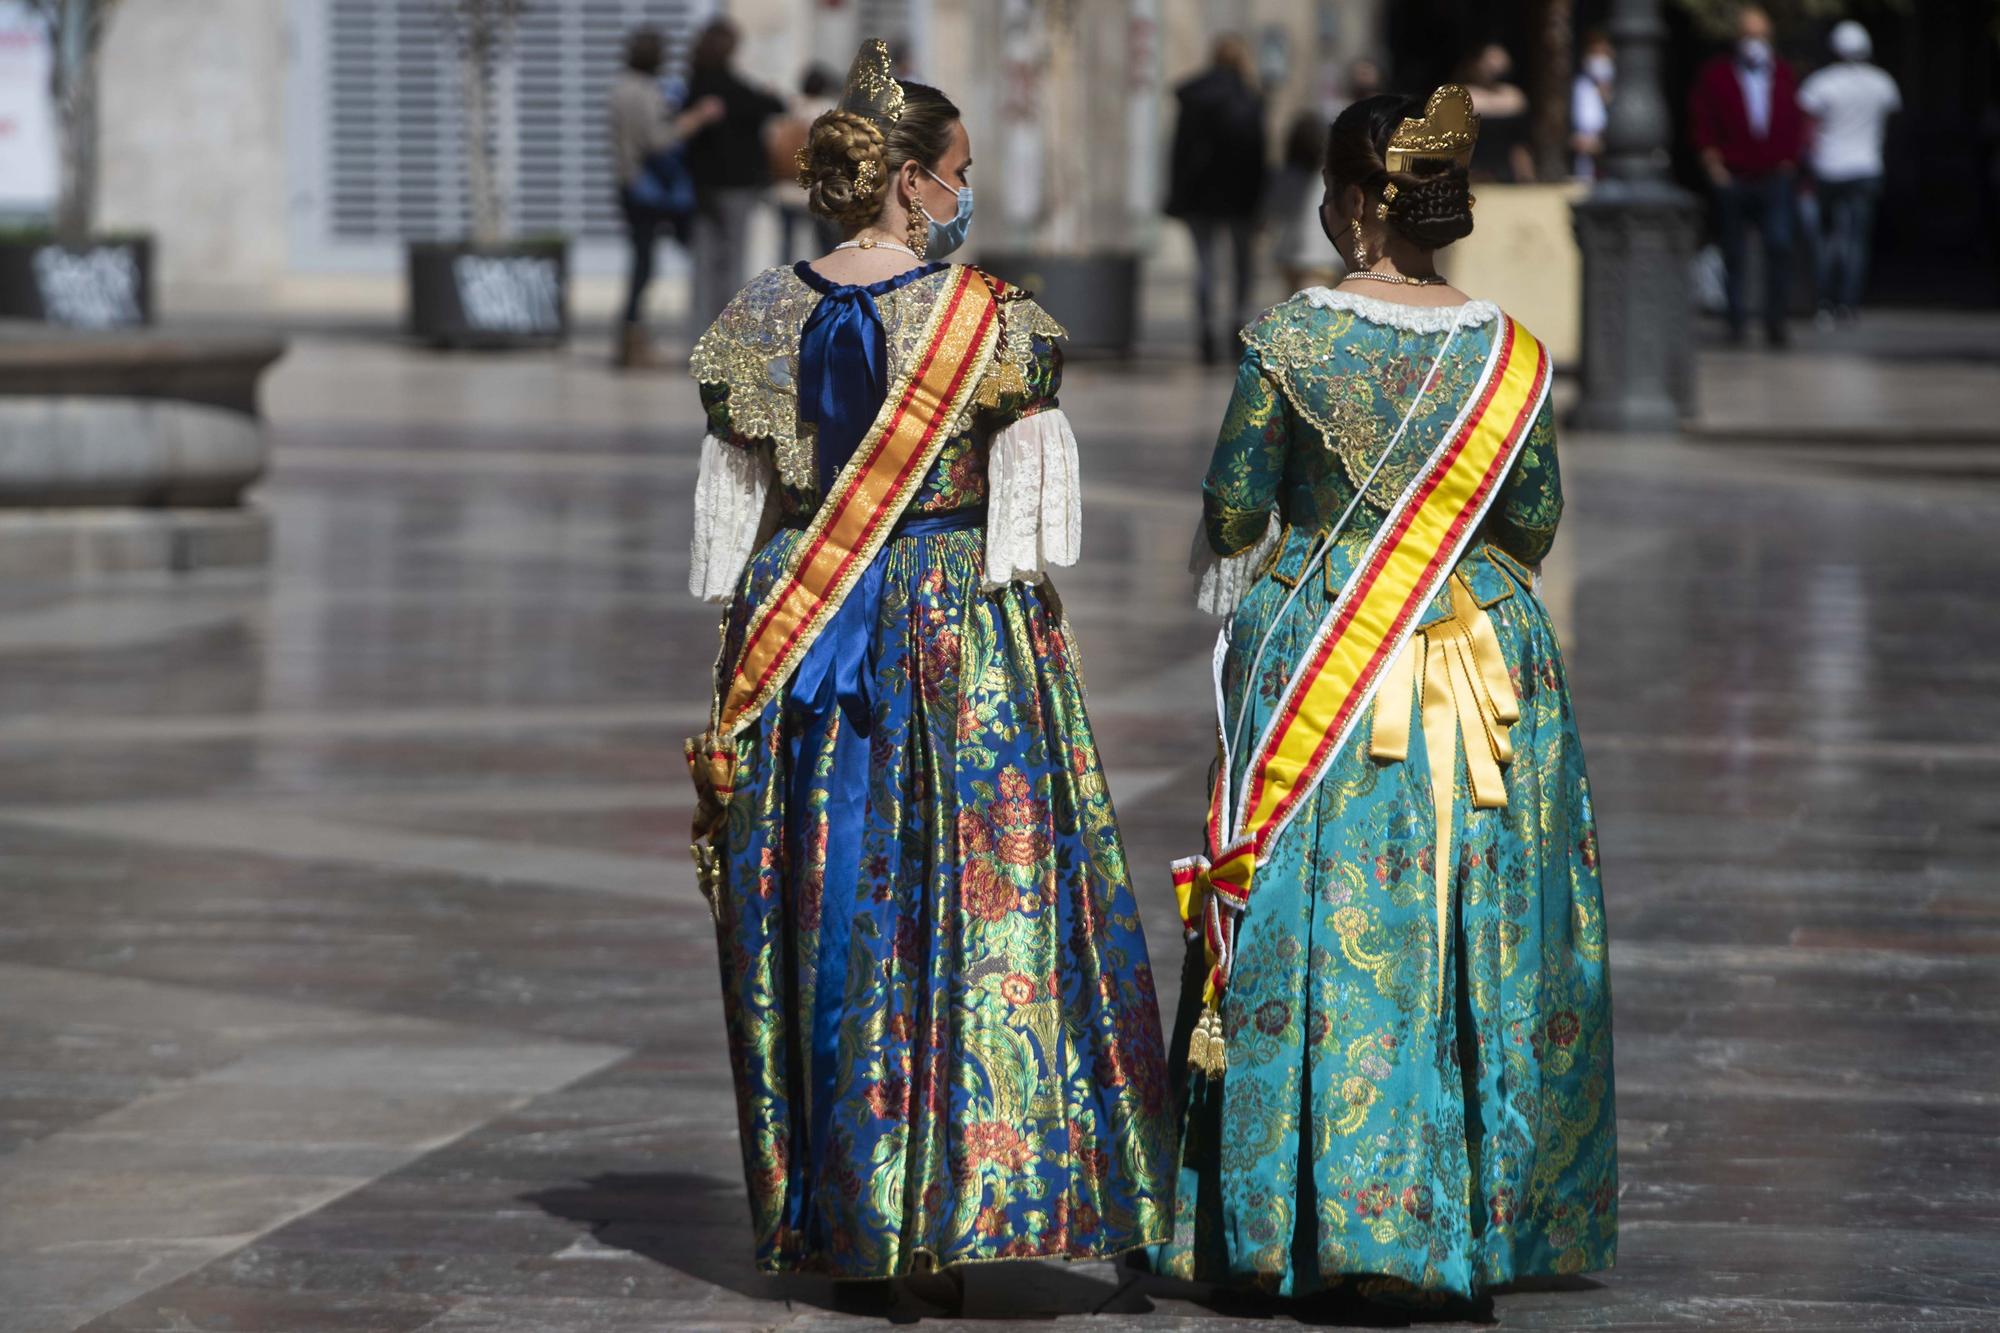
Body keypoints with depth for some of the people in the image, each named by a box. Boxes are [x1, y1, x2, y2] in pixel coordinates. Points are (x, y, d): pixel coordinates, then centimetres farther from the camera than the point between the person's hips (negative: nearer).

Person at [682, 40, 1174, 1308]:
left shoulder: (760, 320, 3)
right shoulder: (989, 321, -9)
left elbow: (734, 519, 6)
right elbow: (1027, 532, -8)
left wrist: (745, 663, 13)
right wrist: (1042, 659, -1)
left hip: (787, 634, 4)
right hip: (962, 631, -4)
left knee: (820, 912, 9)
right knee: (968, 907, 1)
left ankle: (826, 1219, 12)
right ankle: (949, 1210, -3)